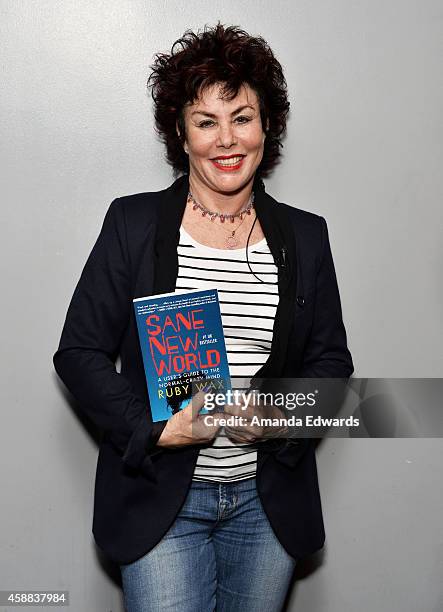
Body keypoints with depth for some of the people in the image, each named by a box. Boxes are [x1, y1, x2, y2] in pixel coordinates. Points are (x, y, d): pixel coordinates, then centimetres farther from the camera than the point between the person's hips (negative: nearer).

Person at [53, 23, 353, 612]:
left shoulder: (305, 235, 2)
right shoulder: (133, 222, -5)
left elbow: (331, 361, 6)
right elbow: (79, 353, -5)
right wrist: (159, 430, -18)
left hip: (268, 500, 3)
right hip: (161, 498, -2)